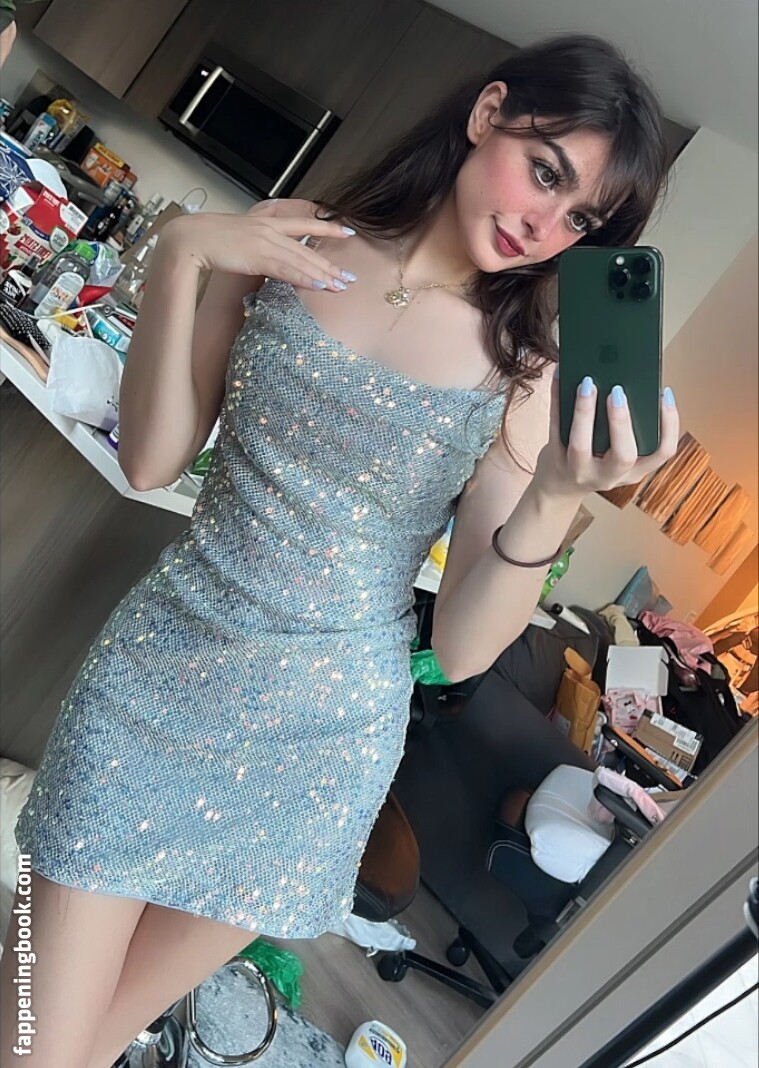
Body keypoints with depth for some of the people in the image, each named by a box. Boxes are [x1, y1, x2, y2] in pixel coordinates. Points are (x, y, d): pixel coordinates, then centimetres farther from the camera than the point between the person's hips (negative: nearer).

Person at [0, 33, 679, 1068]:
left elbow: (463, 648, -12)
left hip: (322, 738, 0)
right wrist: (178, 256, -16)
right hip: (156, 674, 1)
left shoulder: (526, 366, -8)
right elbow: (151, 461, -5)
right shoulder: (290, 245, -4)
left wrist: (553, 501, -29)